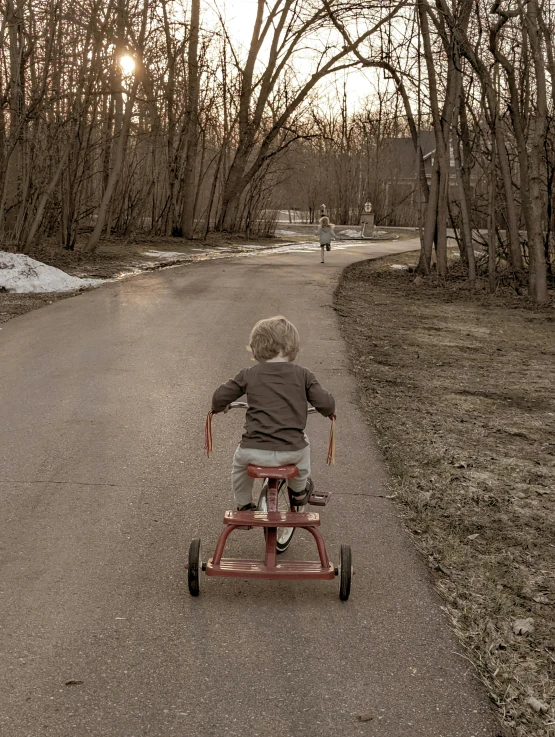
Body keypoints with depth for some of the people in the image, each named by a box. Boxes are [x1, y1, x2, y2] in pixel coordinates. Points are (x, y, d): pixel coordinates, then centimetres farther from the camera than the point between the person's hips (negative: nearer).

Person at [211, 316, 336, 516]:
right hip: (291, 451, 0)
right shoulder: (302, 375, 4)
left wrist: (219, 407, 32)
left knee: (240, 461, 34)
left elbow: (220, 396, 8)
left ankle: (243, 506, 41)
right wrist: (329, 411, 26)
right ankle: (299, 490, 48)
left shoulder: (248, 374, 4)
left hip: (255, 451, 0)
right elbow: (325, 403, 2)